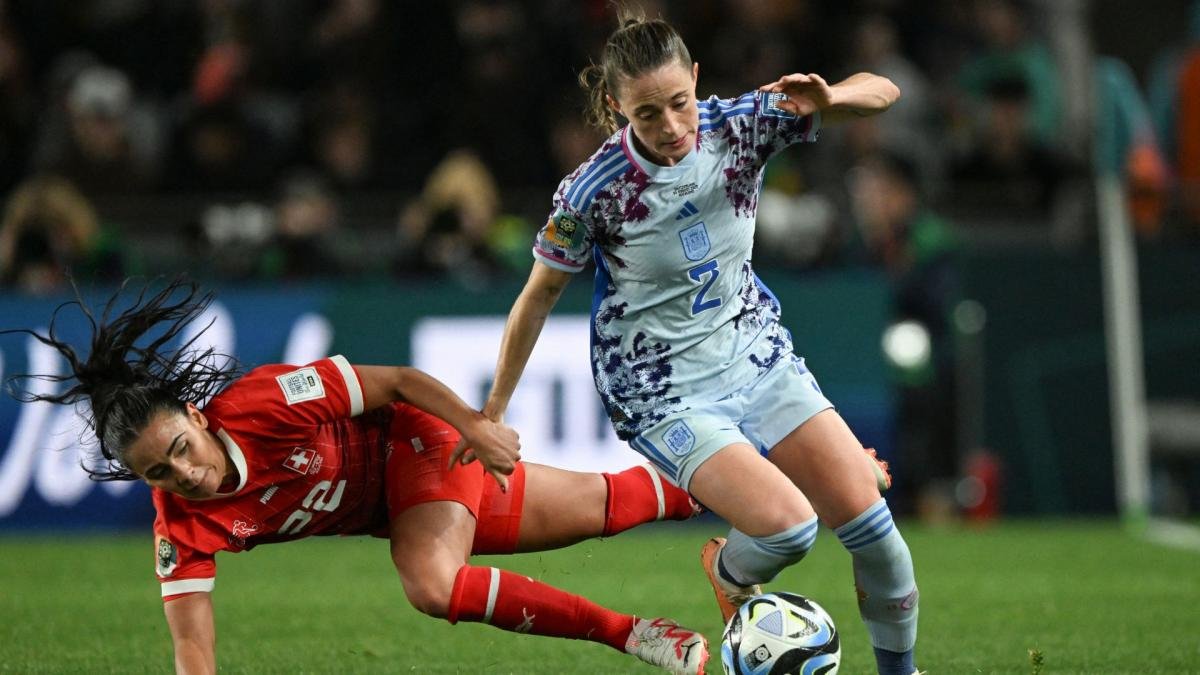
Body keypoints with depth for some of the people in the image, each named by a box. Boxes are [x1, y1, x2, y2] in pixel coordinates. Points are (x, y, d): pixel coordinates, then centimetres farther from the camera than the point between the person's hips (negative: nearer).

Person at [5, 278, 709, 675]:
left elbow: (398, 383, -24)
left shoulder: (263, 403, -36)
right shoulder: (182, 529, -25)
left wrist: (478, 425, -33)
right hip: (377, 508, 4)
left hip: (415, 438, -4)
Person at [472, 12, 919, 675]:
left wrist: (824, 99, -34)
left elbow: (880, 92, -11)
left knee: (868, 518, -5)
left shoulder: (738, 125, -13)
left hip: (757, 353, 4)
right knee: (788, 525, -22)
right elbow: (538, 297, -6)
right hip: (662, 391, -4)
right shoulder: (593, 191, -21)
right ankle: (728, 572, 14)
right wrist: (492, 412, 1)